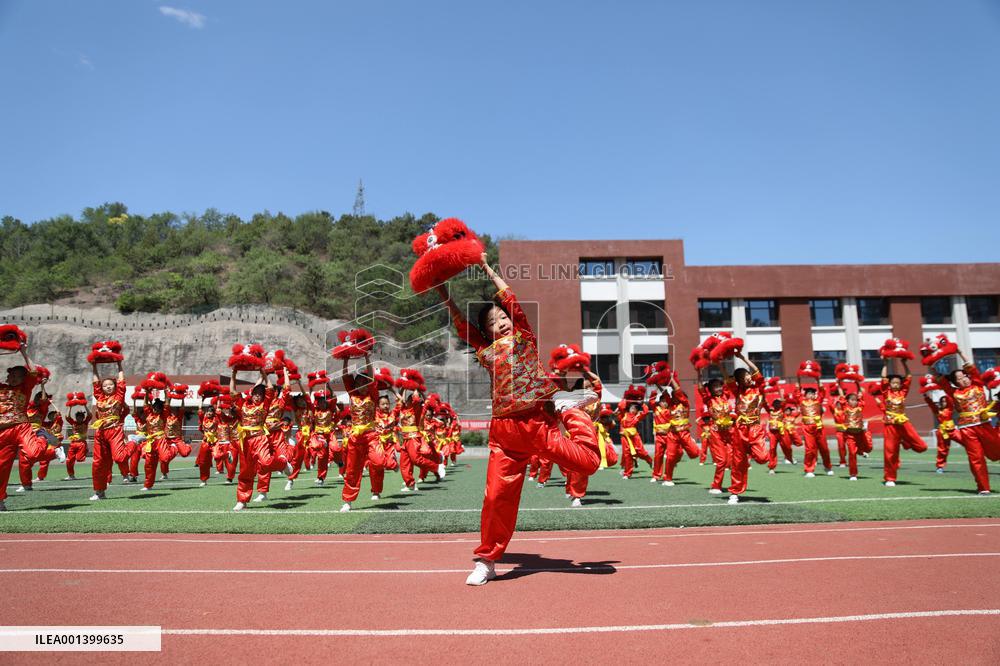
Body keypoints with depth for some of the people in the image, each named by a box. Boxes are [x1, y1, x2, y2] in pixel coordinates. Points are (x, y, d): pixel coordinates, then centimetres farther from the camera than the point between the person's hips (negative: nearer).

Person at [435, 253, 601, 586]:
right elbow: (460, 323, 17)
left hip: (539, 423, -1)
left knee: (588, 462, -12)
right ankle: (486, 560, 17)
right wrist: (444, 294, 18)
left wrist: (487, 269, 13)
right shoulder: (485, 351, 15)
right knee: (497, 494, -2)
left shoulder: (524, 336, 9)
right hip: (505, 430, 2)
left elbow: (510, 299, 6)